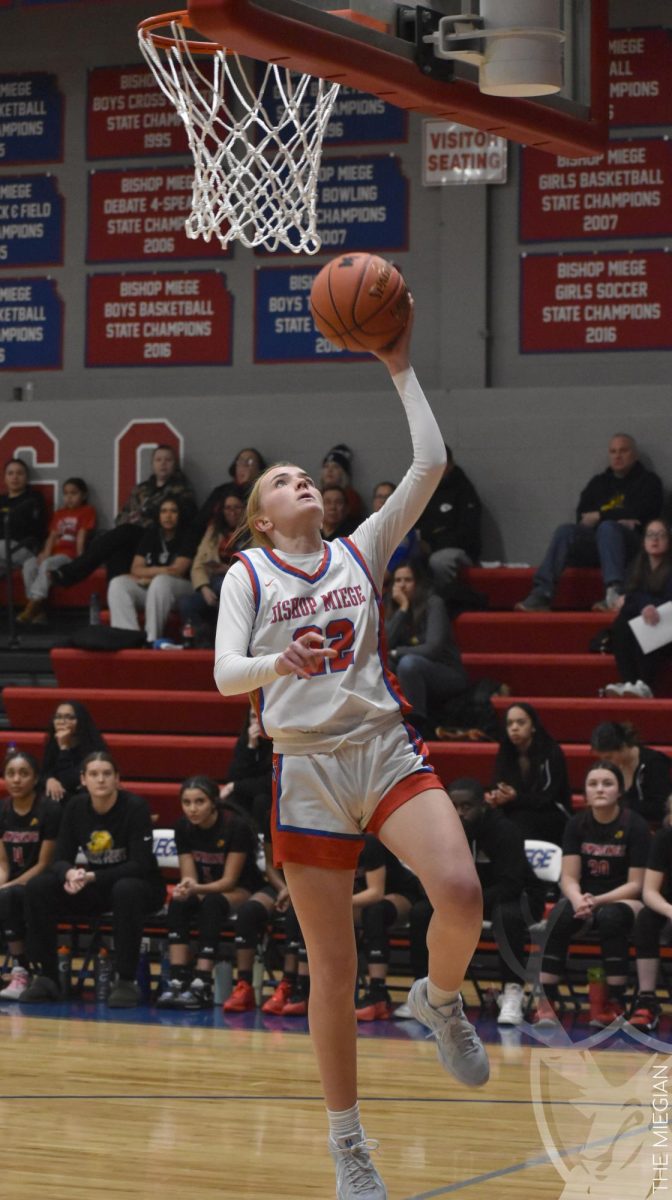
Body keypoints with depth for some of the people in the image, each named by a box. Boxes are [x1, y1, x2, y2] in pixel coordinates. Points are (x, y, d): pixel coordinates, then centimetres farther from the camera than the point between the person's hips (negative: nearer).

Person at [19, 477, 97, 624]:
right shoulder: (59, 513, 24)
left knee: (47, 564, -35)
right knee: (29, 564, -23)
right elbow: (52, 536, 14)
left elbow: (82, 536, -5)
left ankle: (30, 609, -38)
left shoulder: (87, 511, 7)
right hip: (54, 553, 6)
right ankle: (39, 611, -26)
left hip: (69, 555, -6)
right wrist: (46, 553, -4)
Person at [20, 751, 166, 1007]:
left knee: (126, 890, -40)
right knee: (37, 888, -17)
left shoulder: (135, 807, -17)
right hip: (95, 889, 4)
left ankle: (126, 981, -30)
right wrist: (70, 874, -29)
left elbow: (141, 865, -21)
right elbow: (61, 859, -3)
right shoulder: (75, 808, -4)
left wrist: (92, 877, -31)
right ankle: (46, 977, -10)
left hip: (138, 886, -4)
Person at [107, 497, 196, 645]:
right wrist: (161, 570, -8)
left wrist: (148, 573, -2)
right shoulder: (151, 534, 13)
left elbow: (177, 571, -9)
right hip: (148, 590, 5)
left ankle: (152, 638, -40)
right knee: (117, 584, -19)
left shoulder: (186, 536, 0)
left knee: (161, 581, -37)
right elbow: (135, 570, 6)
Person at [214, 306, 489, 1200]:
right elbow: (224, 673, -7)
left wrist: (401, 370, 3)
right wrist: (280, 662, -28)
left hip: (387, 749, 2)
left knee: (461, 898, -24)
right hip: (308, 767, -2)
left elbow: (431, 463, 3)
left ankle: (440, 999, 10)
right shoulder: (247, 574, 7)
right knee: (334, 970, -1)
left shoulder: (362, 551, 13)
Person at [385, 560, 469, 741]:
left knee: (408, 662, -34)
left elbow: (433, 648, -23)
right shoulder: (393, 607, 3)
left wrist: (396, 653, -16)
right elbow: (385, 644, -12)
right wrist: (402, 609, -15)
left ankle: (419, 726, -32)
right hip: (418, 679, 6)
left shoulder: (433, 603, -13)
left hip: (449, 677, -6)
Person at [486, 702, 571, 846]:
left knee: (521, 819, -35)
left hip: (551, 818, -3)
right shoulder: (505, 754, 5)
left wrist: (516, 798, -32)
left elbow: (548, 798, -14)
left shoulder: (551, 753, -9)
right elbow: (497, 789, -1)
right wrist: (495, 798, -27)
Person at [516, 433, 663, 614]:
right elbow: (582, 517, 10)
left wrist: (599, 516, 0)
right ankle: (541, 594, -41)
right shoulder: (598, 482, 25)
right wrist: (616, 519, -6)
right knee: (565, 531, -25)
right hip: (594, 544, 4)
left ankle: (614, 593, -58)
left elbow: (638, 513, -4)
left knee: (607, 528, -37)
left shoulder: (648, 481, 13)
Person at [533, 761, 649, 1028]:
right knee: (560, 916, -30)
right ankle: (545, 1002, -33)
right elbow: (569, 878, -3)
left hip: (623, 901, -3)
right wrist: (578, 900, -27)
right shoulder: (577, 825, 0)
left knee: (611, 917, -37)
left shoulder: (635, 826, -9)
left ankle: (615, 1004, -30)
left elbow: (636, 884, -10)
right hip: (584, 899, 3)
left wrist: (598, 901, -24)